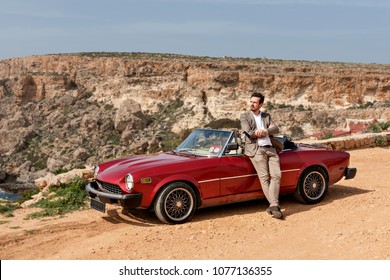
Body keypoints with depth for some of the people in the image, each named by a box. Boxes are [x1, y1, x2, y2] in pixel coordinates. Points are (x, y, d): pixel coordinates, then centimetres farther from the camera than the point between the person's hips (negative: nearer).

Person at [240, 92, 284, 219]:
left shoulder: (267, 116, 20)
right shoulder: (244, 116, 8)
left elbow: (276, 129, 6)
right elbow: (249, 133, -6)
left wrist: (263, 131, -13)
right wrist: (267, 130, -3)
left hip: (270, 149, 4)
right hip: (255, 149, -4)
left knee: (276, 175, -11)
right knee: (264, 178, -11)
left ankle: (273, 206, -14)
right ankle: (275, 205, -14)